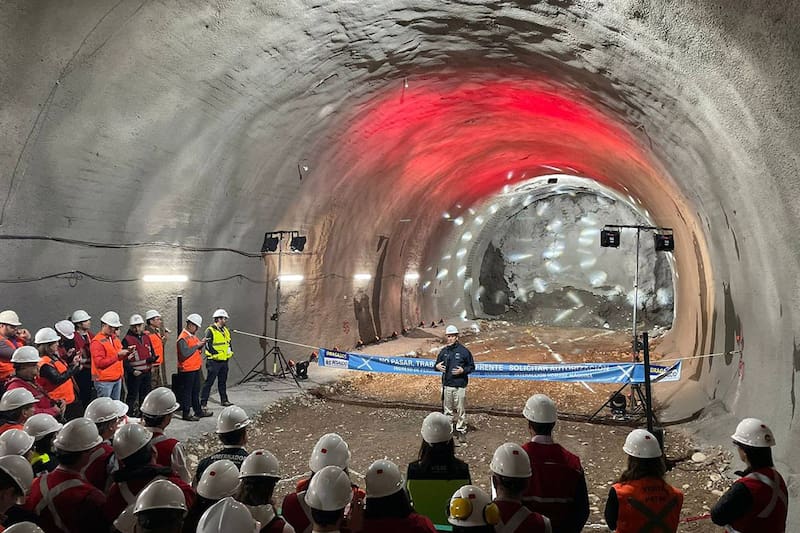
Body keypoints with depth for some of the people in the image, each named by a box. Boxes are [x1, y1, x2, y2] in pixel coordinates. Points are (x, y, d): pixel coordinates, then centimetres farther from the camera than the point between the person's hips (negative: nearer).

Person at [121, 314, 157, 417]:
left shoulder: (146, 337, 10)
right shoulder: (127, 340, -9)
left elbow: (152, 353, 17)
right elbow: (124, 359, -12)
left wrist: (152, 358, -6)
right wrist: (132, 370, -19)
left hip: (146, 372, 6)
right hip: (134, 374, -6)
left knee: (145, 396, 16)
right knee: (132, 396, -1)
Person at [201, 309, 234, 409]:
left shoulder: (226, 330, 13)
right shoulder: (210, 330, -12)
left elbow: (229, 343, 23)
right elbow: (208, 346, -17)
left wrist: (230, 352, 8)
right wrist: (217, 354, -17)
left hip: (224, 360, 7)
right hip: (214, 361, -7)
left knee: (223, 381, 16)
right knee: (209, 382, -4)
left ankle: (224, 400, 25)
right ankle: (203, 402, 1)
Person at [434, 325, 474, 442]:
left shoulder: (464, 351, -4)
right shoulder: (444, 351, 8)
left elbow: (472, 366, 2)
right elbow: (437, 364, 19)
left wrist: (463, 370, -16)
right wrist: (437, 366, -4)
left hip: (460, 386, -4)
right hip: (446, 385, 4)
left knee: (461, 410, 1)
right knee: (447, 410, 12)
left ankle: (461, 430, 12)